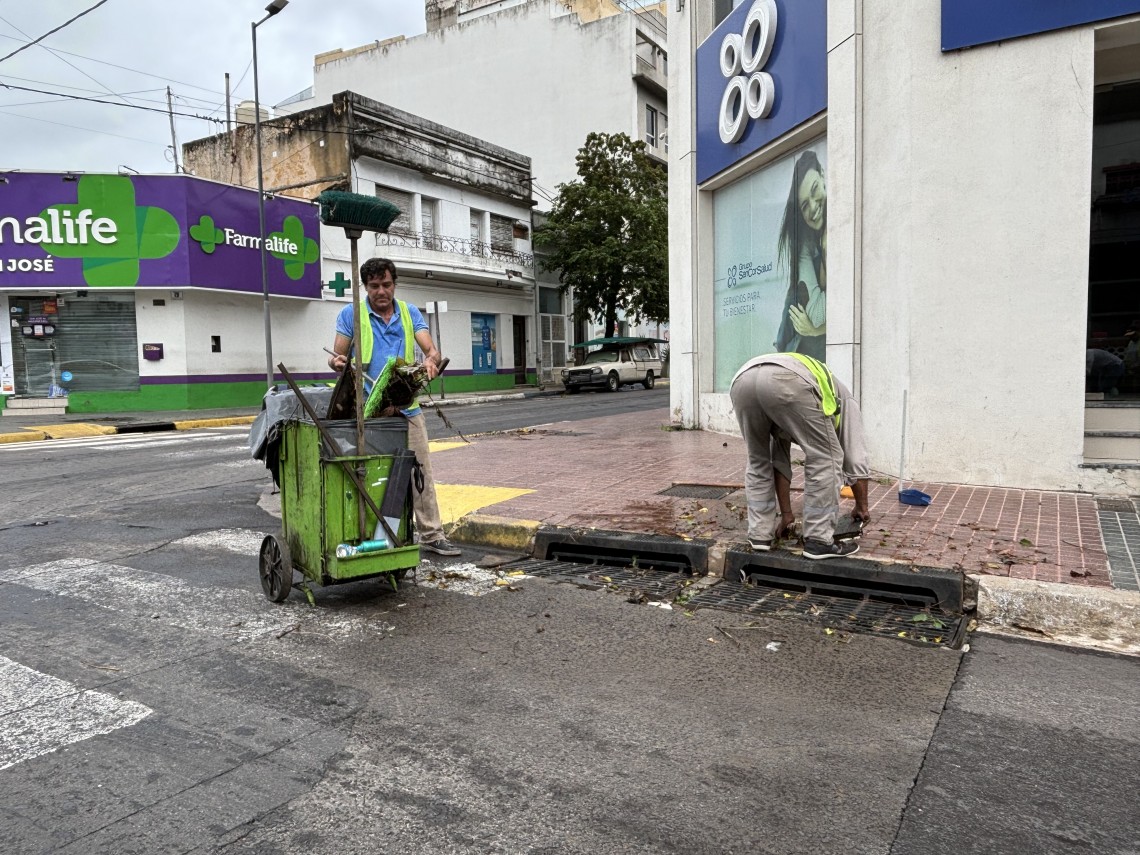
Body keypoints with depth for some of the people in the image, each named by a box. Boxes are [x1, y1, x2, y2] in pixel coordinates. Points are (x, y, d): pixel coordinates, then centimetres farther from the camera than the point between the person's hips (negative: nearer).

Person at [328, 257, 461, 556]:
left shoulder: (410, 312, 9)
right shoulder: (351, 313, 3)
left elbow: (431, 349, -1)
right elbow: (337, 357, 3)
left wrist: (431, 360, -25)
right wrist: (337, 362, -22)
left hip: (407, 408, 3)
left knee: (421, 472, 5)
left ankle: (431, 535, 13)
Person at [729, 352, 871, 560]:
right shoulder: (842, 400, 37)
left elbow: (780, 462, 45)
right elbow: (855, 458, 33)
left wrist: (786, 513, 48)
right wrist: (861, 507, 44)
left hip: (743, 380, 5)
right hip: (787, 381, -5)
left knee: (758, 461, 27)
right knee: (824, 458, 13)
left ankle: (760, 534, 26)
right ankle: (819, 540, 17)